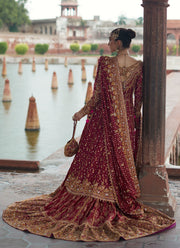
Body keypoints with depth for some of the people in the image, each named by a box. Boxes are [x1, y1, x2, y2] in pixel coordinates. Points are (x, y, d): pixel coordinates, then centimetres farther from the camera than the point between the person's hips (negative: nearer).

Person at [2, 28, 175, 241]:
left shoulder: (105, 63, -14)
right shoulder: (138, 66, -2)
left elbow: (97, 94, -12)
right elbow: (138, 98, 3)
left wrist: (83, 112, 1)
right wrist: (134, 119, 15)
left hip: (104, 118, -3)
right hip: (126, 121, 3)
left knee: (95, 160, 6)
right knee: (123, 161, 12)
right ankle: (123, 204, 18)